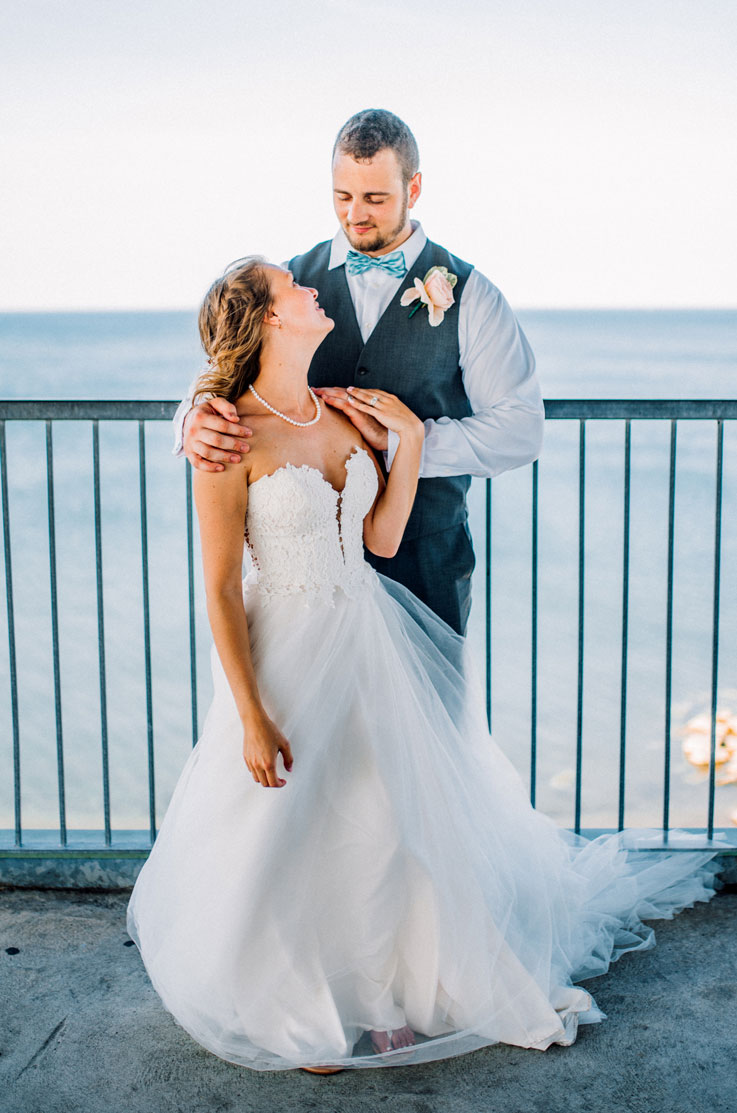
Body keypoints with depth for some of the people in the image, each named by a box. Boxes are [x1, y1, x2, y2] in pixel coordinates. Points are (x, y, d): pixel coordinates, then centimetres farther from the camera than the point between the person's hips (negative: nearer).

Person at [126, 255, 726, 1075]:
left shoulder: (345, 412, 2)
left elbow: (382, 538, 1)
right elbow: (219, 590, -15)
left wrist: (409, 437, -6)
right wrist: (252, 718, -16)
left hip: (371, 639, 6)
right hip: (290, 650, -6)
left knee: (402, 816, 13)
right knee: (288, 838, 8)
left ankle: (399, 992, 37)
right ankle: (295, 1014, 34)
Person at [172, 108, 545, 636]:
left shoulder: (469, 295, -4)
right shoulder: (293, 281, 2)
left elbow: (521, 430, -10)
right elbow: (226, 378, -1)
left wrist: (399, 438, -21)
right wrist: (195, 423, -26)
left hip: (427, 560, -1)